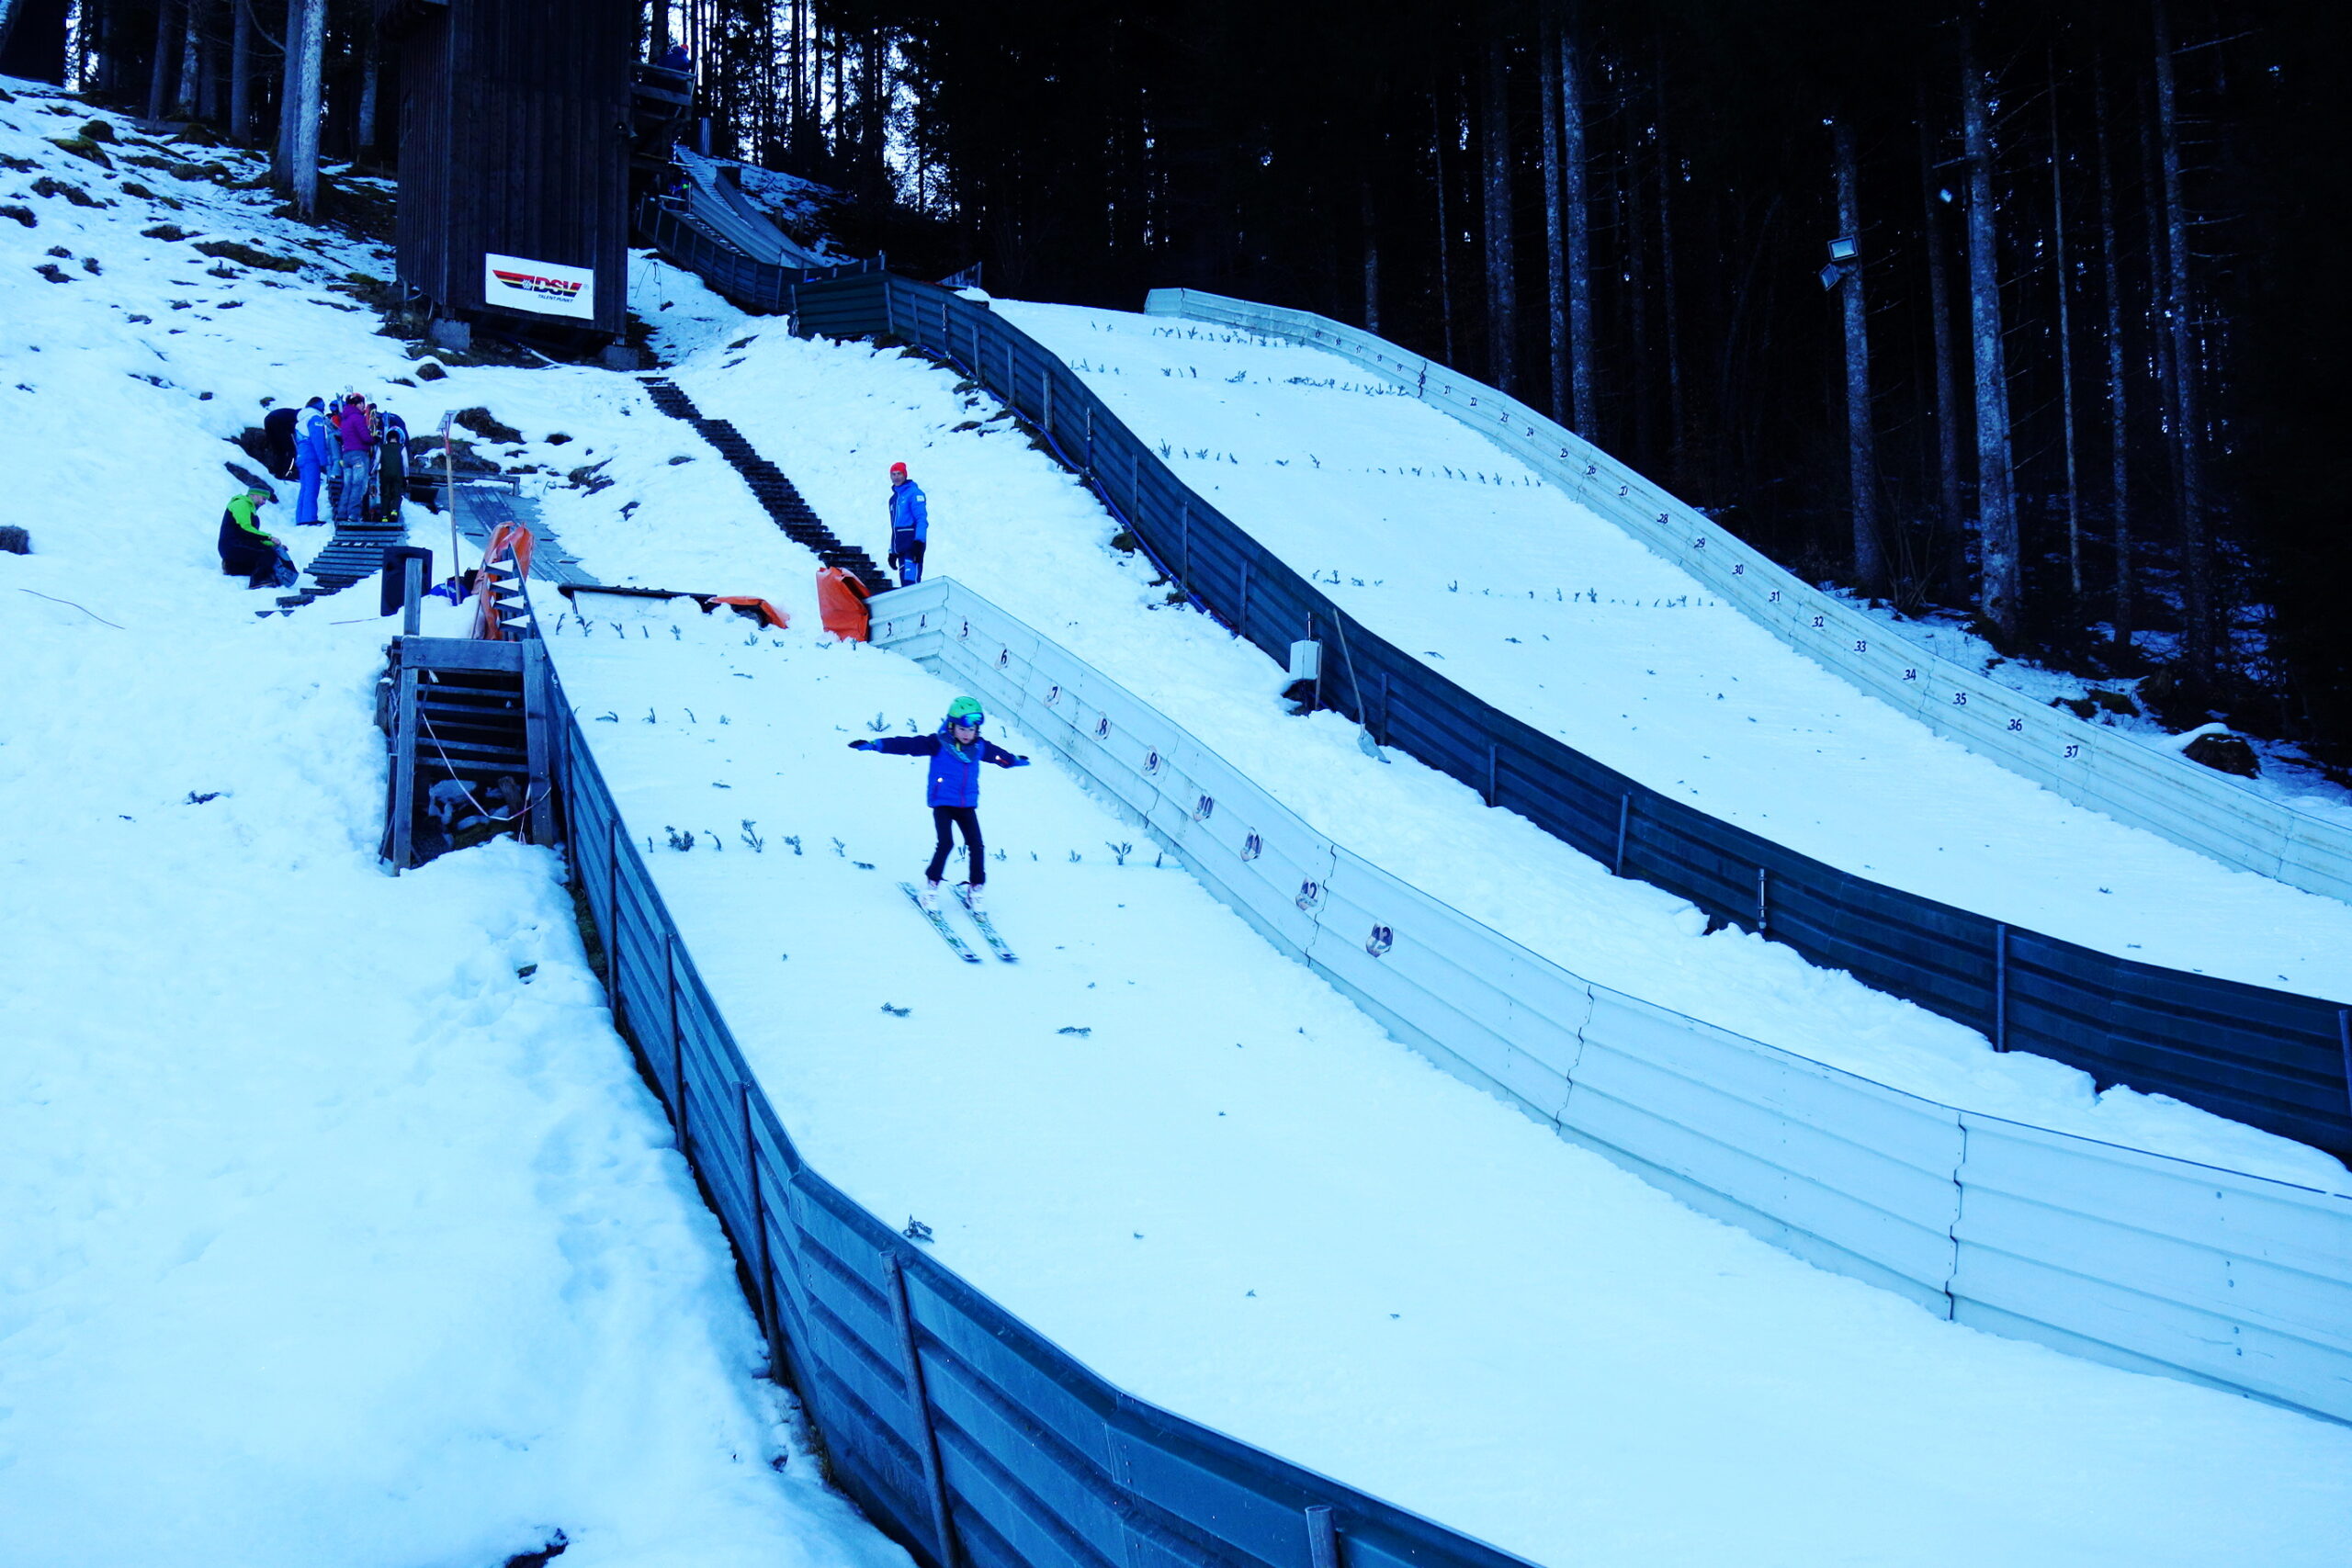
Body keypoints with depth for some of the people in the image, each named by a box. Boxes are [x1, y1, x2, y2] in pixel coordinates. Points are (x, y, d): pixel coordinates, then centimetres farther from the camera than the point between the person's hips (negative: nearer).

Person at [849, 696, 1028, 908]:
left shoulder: (980, 747, 4)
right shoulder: (938, 744, -10)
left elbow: (999, 755, 25)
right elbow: (907, 744, -17)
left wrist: (1015, 761, 43)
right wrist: (875, 745, -24)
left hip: (967, 805, 4)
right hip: (942, 803, -4)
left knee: (976, 845, -4)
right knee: (946, 843, -17)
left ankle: (975, 889, 12)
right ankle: (931, 885, 0)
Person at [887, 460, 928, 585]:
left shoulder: (914, 492, -3)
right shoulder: (894, 498, 23)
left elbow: (922, 518, -12)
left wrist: (919, 543, -23)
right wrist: (892, 552, 23)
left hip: (913, 543, -9)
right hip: (900, 548, 9)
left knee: (911, 581, -21)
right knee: (905, 584, 6)